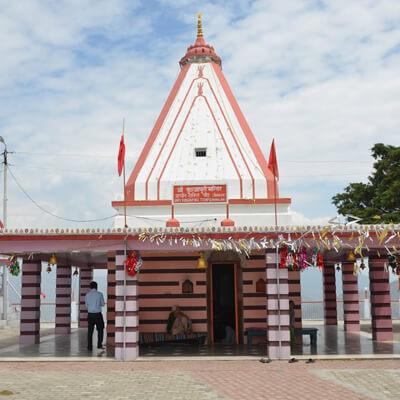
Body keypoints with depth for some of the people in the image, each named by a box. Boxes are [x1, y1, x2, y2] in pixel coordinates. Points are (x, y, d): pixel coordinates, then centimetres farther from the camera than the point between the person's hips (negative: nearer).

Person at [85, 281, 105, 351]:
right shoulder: (100, 294, -6)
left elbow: (86, 305, 12)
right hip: (98, 314, -2)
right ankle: (99, 345, 7)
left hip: (90, 314, 2)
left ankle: (90, 346, 7)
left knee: (90, 331, 8)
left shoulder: (87, 295, 2)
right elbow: (102, 304, 5)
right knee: (100, 329, 12)